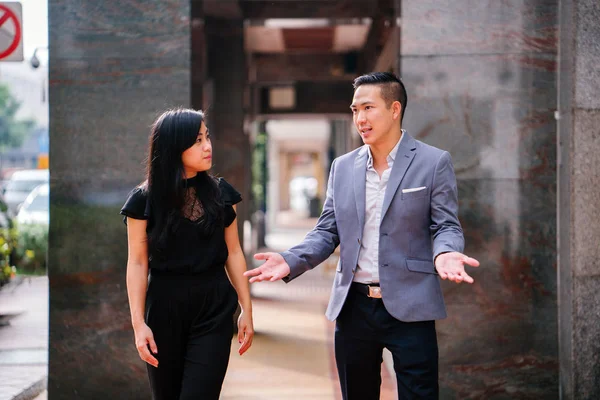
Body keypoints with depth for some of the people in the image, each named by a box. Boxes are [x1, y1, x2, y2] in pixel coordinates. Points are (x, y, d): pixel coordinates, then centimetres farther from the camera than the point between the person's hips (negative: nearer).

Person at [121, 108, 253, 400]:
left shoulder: (221, 193, 2)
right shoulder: (144, 200, -4)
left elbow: (233, 252, 7)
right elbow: (138, 263, -4)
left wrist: (246, 309, 6)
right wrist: (138, 322, -9)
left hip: (215, 307, 1)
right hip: (165, 307, 0)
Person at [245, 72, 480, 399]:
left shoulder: (433, 162, -2)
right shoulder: (343, 167, 10)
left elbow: (446, 226, -2)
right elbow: (327, 231, 11)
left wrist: (444, 253, -26)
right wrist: (291, 261, -7)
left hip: (408, 307, -4)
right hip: (353, 307, 4)